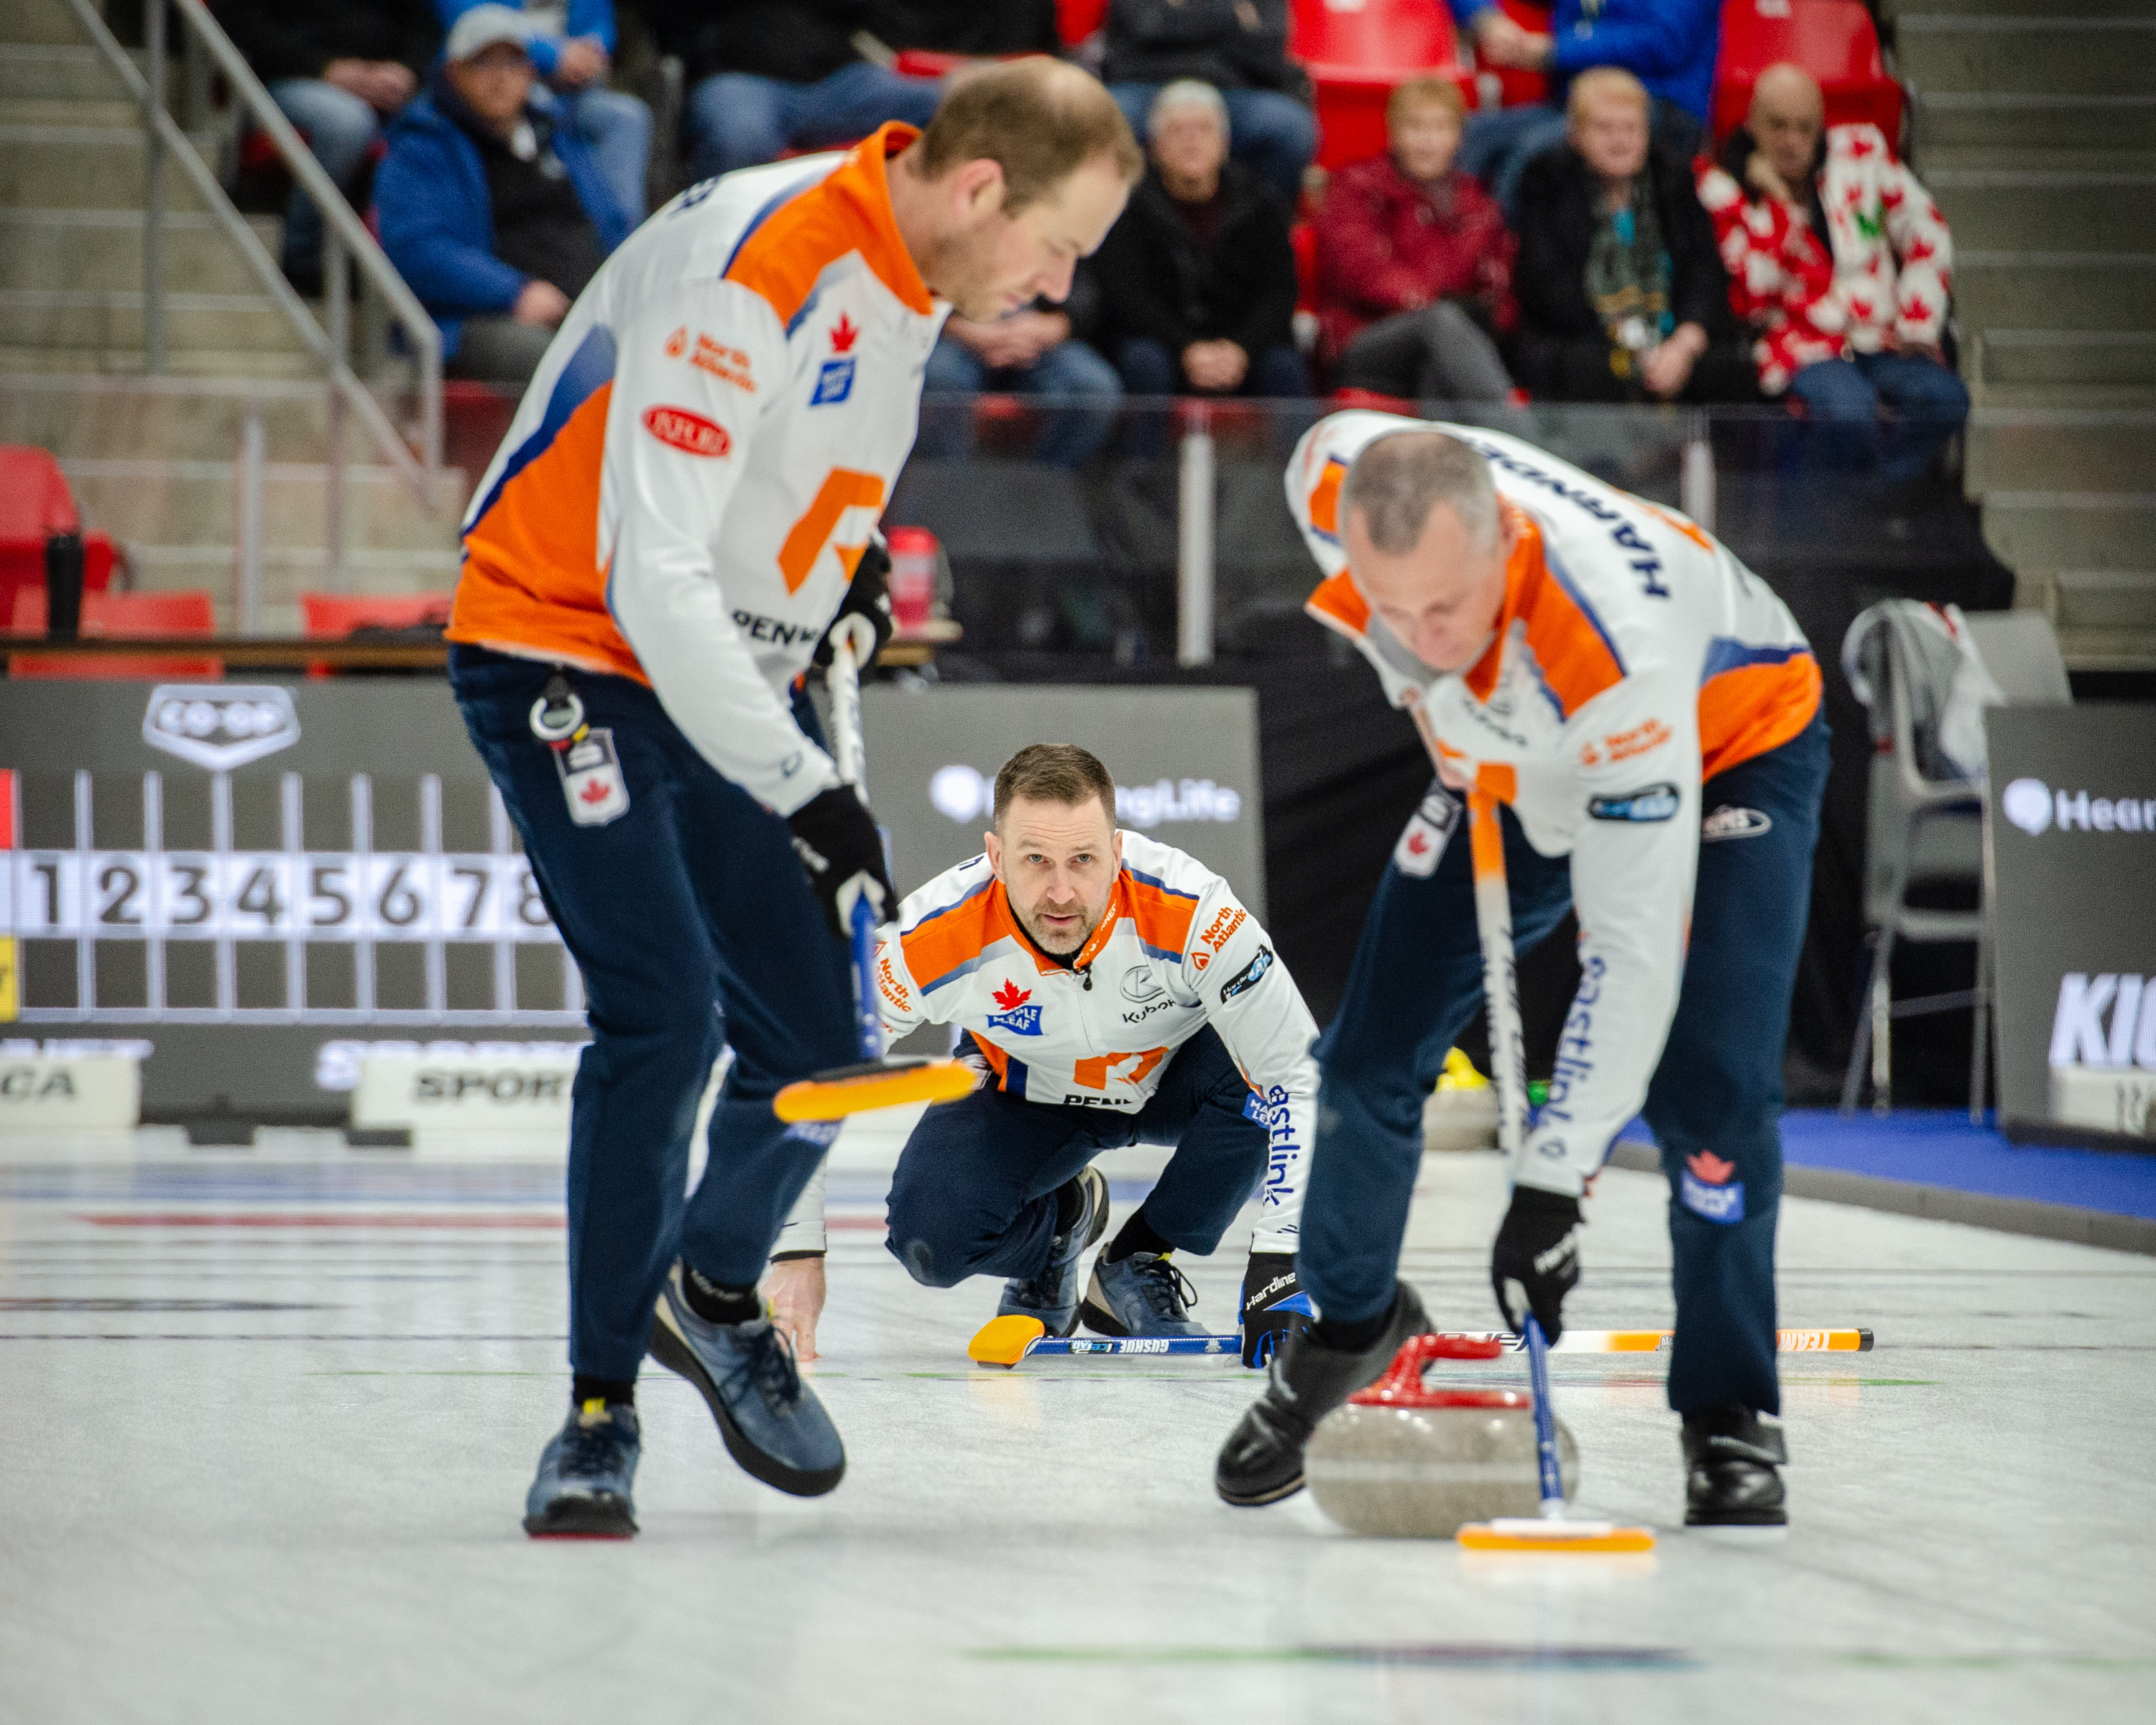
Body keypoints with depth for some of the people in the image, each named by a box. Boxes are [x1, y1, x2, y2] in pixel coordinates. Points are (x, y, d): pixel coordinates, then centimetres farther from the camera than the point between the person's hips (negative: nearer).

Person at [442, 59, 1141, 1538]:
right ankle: (602, 1406, -9)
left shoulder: (907, 267, 0)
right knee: (665, 1016, -20)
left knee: (815, 1041, 6)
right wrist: (803, 791, -31)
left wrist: (843, 551, 9)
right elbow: (650, 579, -31)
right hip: (573, 655, -8)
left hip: (738, 672, 8)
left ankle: (714, 1293, 33)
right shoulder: (754, 267, -28)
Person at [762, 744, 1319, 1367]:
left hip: (1173, 1075, 0)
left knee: (1252, 1078, -34)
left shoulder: (1191, 912, -38)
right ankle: (1058, 1222, 11)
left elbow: (1295, 1072, -32)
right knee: (929, 1237, -26)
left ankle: (1138, 1267, -8)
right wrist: (797, 1254, -23)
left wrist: (1277, 1264, -39)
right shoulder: (934, 937, -33)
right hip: (1022, 1091, 0)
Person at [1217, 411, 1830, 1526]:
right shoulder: (1337, 482, -32)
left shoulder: (1619, 646, -46)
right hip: (1518, 755, 5)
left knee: (1706, 1089, -21)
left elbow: (1635, 949, -41)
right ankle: (1351, 1321, 28)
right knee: (1371, 1055, 1)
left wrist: (1553, 1180, -40)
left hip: (1726, 750, -5)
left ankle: (1729, 1414, -2)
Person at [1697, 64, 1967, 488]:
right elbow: (1751, 297, -10)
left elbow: (1925, 231, 13)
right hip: (1803, 346, -3)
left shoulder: (1860, 151, 8)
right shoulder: (1723, 190, 0)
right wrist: (1776, 200, -13)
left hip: (1883, 339, 4)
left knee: (1945, 401, -27)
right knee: (1848, 413, -36)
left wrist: (1918, 324, 3)